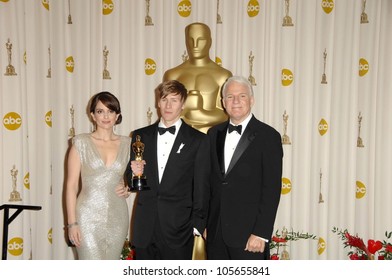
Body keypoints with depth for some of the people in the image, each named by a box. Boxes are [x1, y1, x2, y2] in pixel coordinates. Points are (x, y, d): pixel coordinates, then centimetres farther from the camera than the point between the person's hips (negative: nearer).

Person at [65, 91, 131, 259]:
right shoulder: (81, 143, -4)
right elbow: (71, 185, -4)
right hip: (89, 216, -3)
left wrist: (128, 187, -1)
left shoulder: (126, 143, 5)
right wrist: (72, 222, -9)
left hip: (117, 217, 4)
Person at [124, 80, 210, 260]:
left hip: (178, 227, -2)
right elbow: (130, 182, 13)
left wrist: (198, 224, -4)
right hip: (145, 227, 3)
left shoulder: (198, 140, 0)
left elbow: (201, 187, 0)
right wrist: (134, 173, -9)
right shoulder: (141, 136, 8)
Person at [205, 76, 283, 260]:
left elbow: (272, 188, -10)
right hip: (216, 232, 5)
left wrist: (261, 233, -14)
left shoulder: (268, 136, -7)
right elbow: (209, 181, 11)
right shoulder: (214, 134, 9)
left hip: (249, 233, -5)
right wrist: (205, 223, 8)